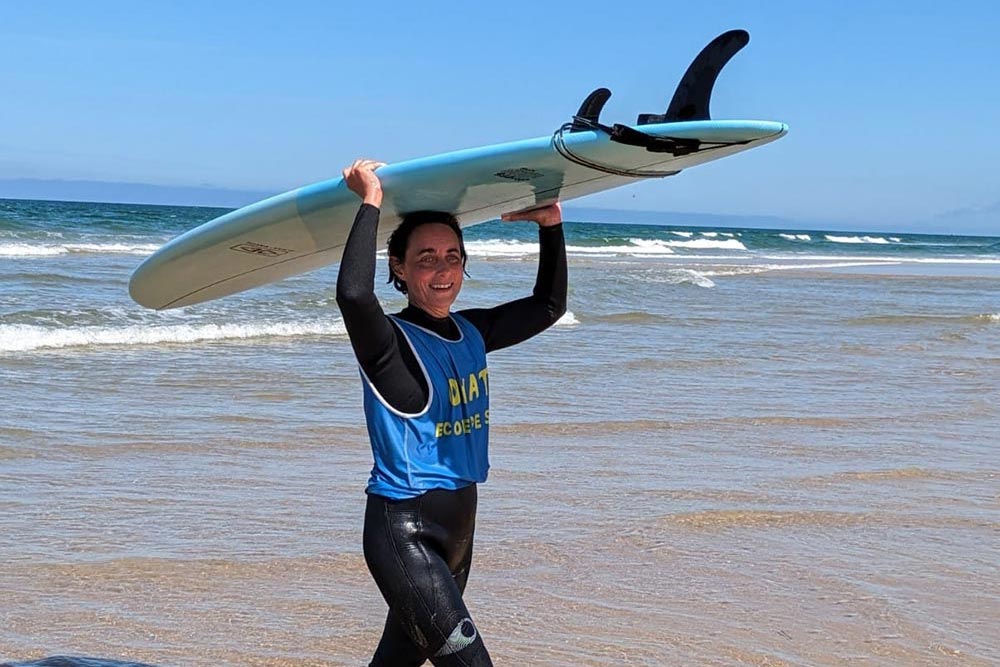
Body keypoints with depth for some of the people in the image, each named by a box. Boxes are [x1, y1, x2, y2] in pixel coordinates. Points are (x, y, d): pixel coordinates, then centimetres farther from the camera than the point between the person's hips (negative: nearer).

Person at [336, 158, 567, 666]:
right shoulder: (391, 342, -14)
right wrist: (371, 202, -27)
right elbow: (353, 293, -36)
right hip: (403, 530, -8)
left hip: (459, 523, 8)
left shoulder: (471, 332, 8)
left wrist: (550, 227, 10)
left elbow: (548, 306, 21)